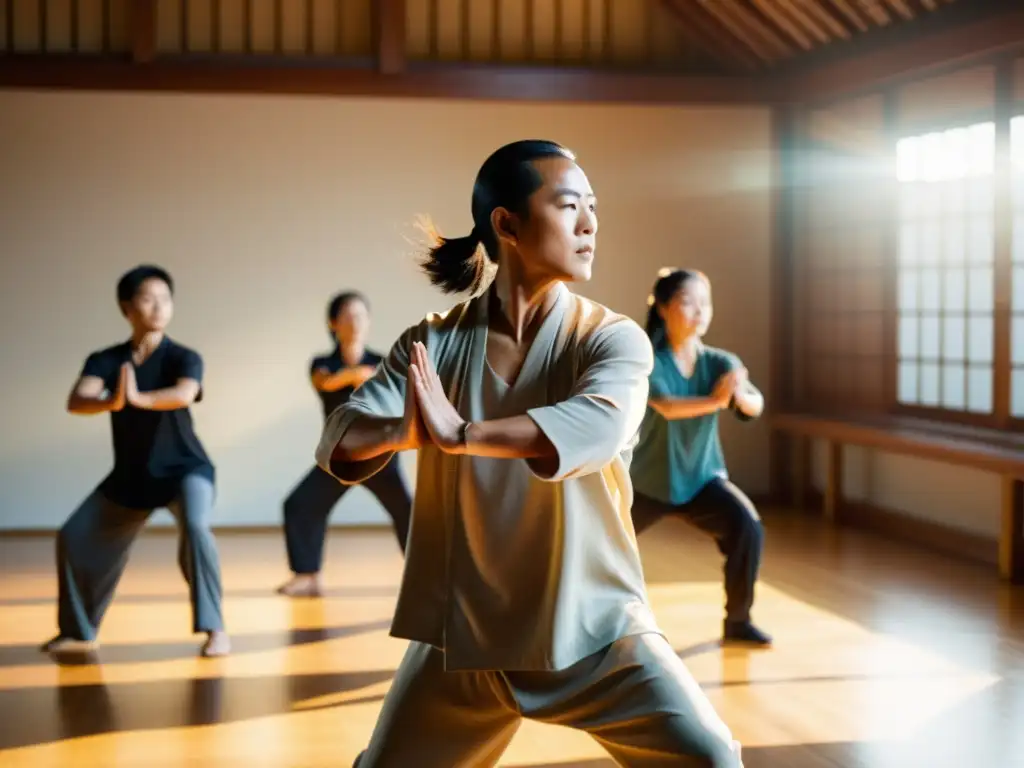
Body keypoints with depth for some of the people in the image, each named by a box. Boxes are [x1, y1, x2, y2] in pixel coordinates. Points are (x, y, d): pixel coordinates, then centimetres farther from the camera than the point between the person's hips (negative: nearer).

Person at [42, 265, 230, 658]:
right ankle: (79, 629, 29)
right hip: (130, 474, 5)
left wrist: (139, 398, -55)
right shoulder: (105, 360, -7)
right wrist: (112, 402, -47)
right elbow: (75, 401, -25)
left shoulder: (183, 358, -15)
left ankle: (215, 629, -23)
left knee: (194, 527, -33)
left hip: (184, 468, -5)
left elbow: (184, 395, -37)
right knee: (74, 538, 6)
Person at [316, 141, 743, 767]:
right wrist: (401, 432, -37)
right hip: (463, 635, 2)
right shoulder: (435, 343, -3)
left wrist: (459, 434, -39)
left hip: (597, 627, -1)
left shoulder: (613, 338, -9)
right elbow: (338, 441, -15)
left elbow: (597, 428, -30)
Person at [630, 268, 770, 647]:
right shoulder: (649, 361, -19)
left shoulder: (720, 362, -11)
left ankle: (737, 621, -5)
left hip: (702, 478, 2)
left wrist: (741, 395, -50)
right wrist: (716, 401, -54)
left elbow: (756, 406, -27)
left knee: (748, 527, -21)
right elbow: (666, 406, -38)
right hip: (649, 479, -1)